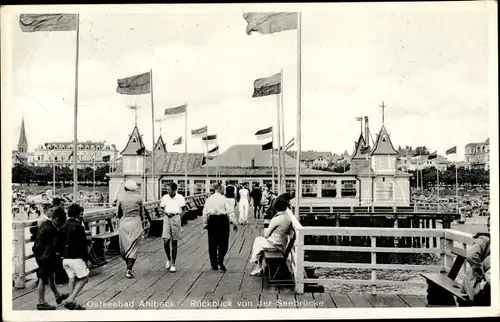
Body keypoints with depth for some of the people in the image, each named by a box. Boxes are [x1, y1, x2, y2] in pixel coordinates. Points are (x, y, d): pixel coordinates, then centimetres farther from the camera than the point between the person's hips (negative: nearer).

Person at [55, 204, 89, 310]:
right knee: (84, 278, 3)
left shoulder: (63, 227, 10)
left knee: (72, 278, 16)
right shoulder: (78, 226, -11)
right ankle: (70, 300, -7)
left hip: (65, 258, 7)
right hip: (76, 258, -7)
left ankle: (72, 303, 15)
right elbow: (82, 245, -13)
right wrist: (86, 258, -4)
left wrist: (64, 254, 18)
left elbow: (57, 244, 10)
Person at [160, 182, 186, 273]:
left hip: (176, 218, -2)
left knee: (174, 242, 3)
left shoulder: (180, 197, -3)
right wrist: (166, 213, -5)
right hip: (167, 218, 2)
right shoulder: (165, 197, 4)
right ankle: (168, 259, 20)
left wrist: (179, 218, -6)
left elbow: (184, 210, 4)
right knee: (166, 241, -8)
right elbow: (162, 208, 15)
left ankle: (173, 264, 12)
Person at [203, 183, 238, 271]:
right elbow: (230, 212, -9)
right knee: (223, 242, 8)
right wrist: (234, 223, -5)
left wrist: (205, 223, 15)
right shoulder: (224, 199, -7)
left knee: (212, 243, 9)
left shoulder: (209, 199, 3)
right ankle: (220, 260, -7)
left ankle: (214, 264, 14)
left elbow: (205, 212, 7)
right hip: (222, 220, -3)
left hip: (212, 221, 3)